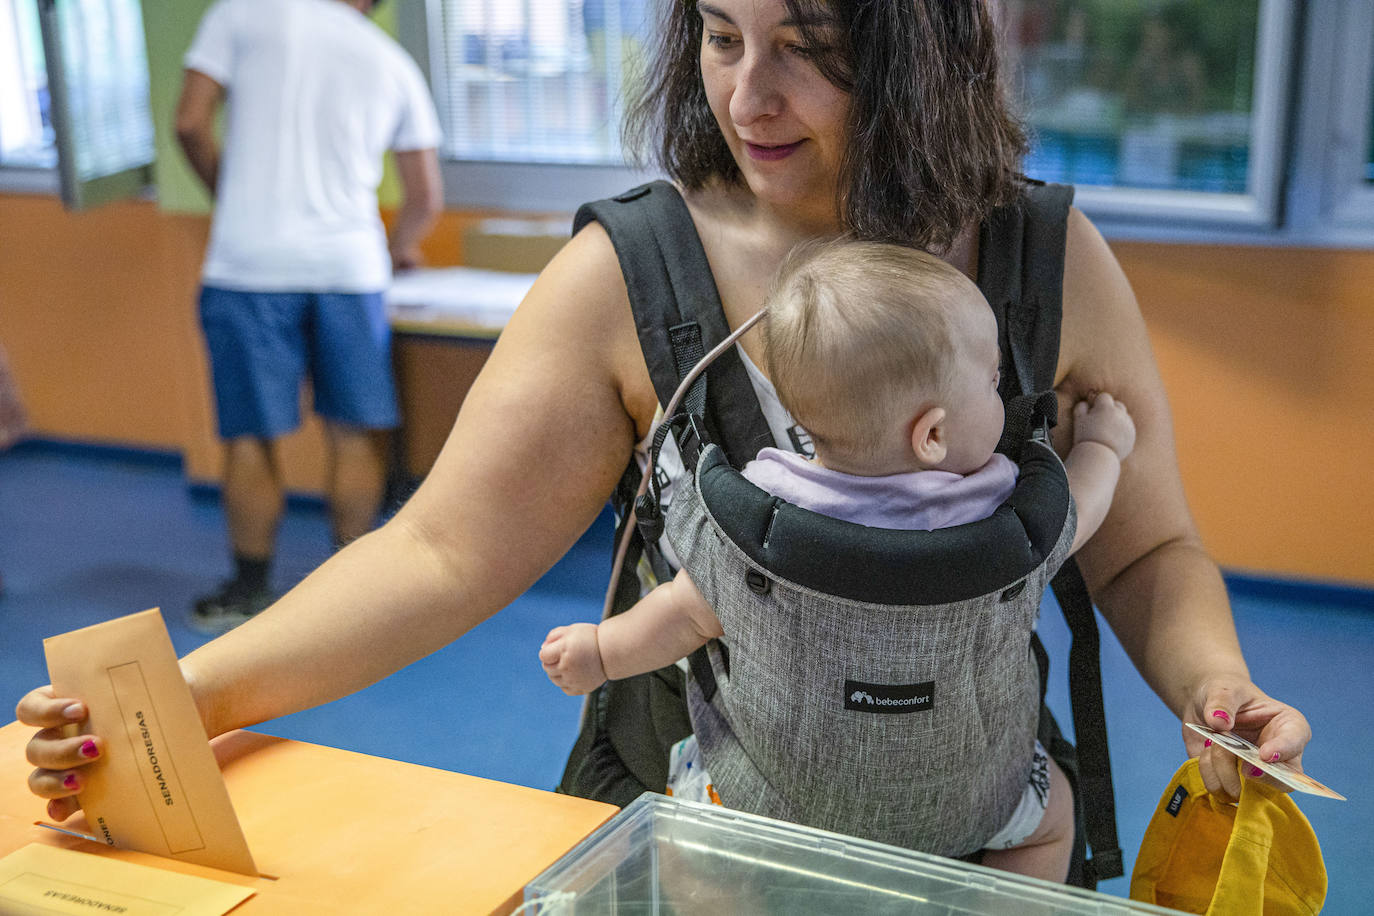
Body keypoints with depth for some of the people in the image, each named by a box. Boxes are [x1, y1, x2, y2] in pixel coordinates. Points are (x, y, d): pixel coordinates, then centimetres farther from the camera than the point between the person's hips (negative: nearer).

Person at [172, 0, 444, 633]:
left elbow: (190, 125, -1)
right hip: (348, 265, 2)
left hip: (248, 265, -2)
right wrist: (399, 250, 34)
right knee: (355, 434, 11)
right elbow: (426, 198, 14)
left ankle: (249, 594, 18)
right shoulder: (393, 63, 13)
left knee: (250, 437, 7)